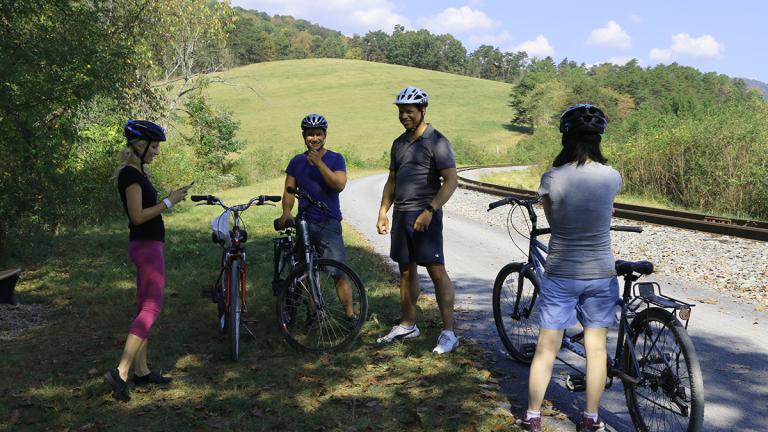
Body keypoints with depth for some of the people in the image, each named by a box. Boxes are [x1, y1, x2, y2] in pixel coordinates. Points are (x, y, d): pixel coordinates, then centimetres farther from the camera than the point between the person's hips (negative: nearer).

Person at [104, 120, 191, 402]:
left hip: (146, 245, 10)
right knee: (151, 308, -11)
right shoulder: (131, 174, -16)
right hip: (147, 246, -10)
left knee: (144, 307, 11)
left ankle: (141, 371, 17)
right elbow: (138, 216, -21)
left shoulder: (134, 173, 15)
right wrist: (169, 201, -17)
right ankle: (120, 372, -14)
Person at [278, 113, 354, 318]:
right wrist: (286, 214, -13)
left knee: (339, 273, -10)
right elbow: (289, 191, 5)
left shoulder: (336, 159, 2)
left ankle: (350, 315, -4)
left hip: (329, 224, -3)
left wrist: (319, 163, -21)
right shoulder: (297, 161, 10)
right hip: (304, 223, 3)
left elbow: (339, 185, -14)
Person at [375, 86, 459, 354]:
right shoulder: (399, 143, 15)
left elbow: (451, 180, -14)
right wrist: (383, 211, 12)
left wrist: (429, 211, -22)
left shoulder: (436, 141, -8)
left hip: (425, 216, -7)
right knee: (406, 270, 14)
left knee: (437, 271, -8)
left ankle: (448, 332, -4)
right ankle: (408, 325, 25)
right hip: (401, 215, 8)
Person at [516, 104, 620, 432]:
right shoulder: (612, 177, -7)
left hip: (560, 275, -1)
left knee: (546, 347, 10)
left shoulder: (551, 178, -12)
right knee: (596, 347, 14)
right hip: (601, 275, 1)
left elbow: (552, 219, 3)